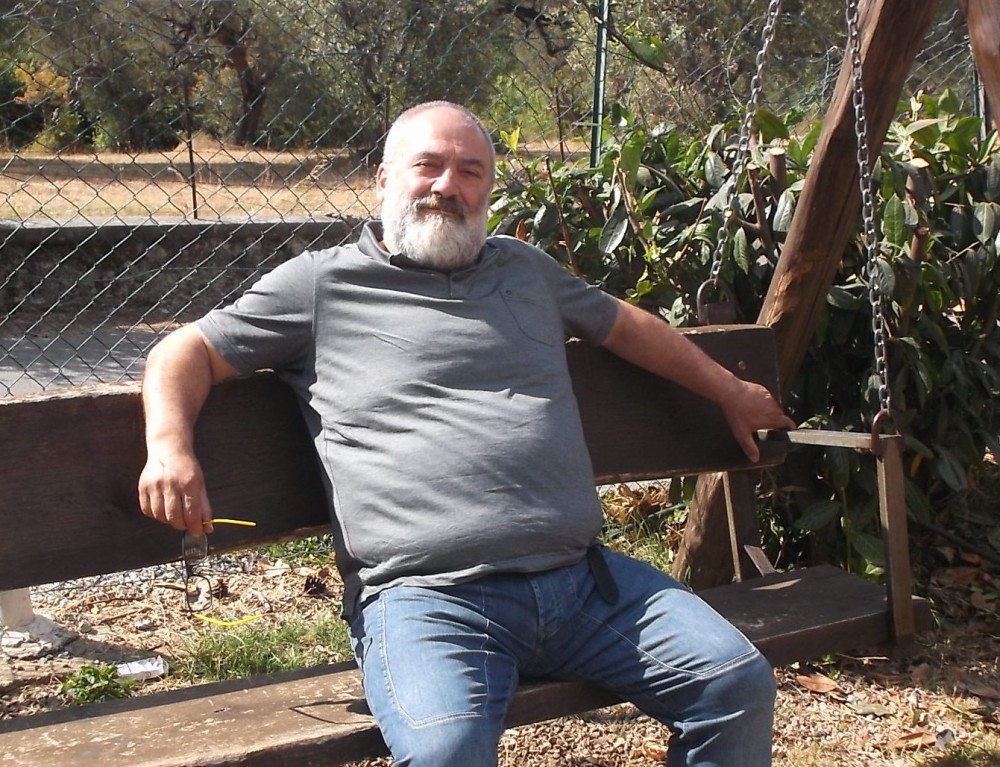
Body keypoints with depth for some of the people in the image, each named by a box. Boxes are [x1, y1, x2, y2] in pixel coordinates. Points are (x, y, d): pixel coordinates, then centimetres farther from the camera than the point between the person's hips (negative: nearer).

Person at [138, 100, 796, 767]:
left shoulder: (526, 269, 25)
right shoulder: (322, 282, 11)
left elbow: (629, 324, 38)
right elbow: (188, 353, 11)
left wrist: (730, 391, 43)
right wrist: (170, 446, -10)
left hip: (584, 578, 6)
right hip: (428, 596, -5)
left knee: (738, 682, -8)